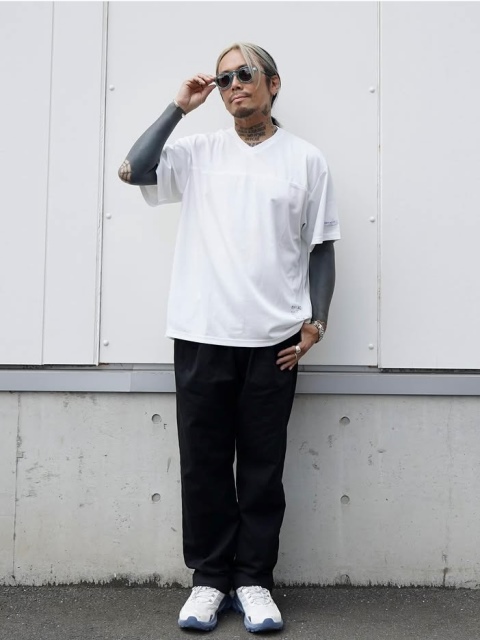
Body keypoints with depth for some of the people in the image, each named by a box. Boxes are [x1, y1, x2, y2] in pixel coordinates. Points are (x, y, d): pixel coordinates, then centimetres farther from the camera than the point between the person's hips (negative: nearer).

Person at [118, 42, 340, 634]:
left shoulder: (305, 159, 8)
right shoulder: (200, 152, 10)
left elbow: (321, 246, 8)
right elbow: (133, 170, -5)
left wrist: (316, 320, -2)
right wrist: (179, 106, 1)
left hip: (273, 341, -1)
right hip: (201, 336, 1)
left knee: (262, 468, 6)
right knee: (203, 464, 6)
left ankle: (254, 580, 20)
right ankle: (209, 578, 20)